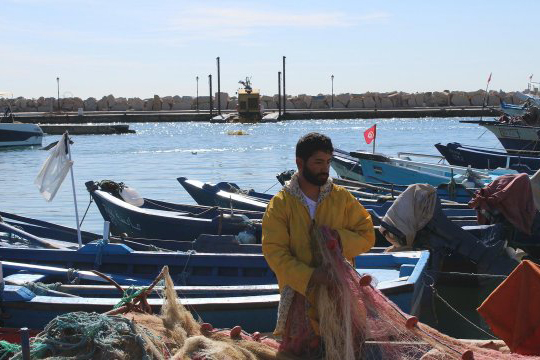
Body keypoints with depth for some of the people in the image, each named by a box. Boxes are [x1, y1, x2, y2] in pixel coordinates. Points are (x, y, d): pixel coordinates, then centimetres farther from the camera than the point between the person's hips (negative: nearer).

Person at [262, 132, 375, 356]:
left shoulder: (342, 197, -1)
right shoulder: (281, 204, -7)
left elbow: (367, 235, 2)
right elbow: (274, 252, -14)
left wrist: (340, 237, -19)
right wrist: (309, 276, -27)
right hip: (300, 293, -2)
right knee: (298, 352, 2)